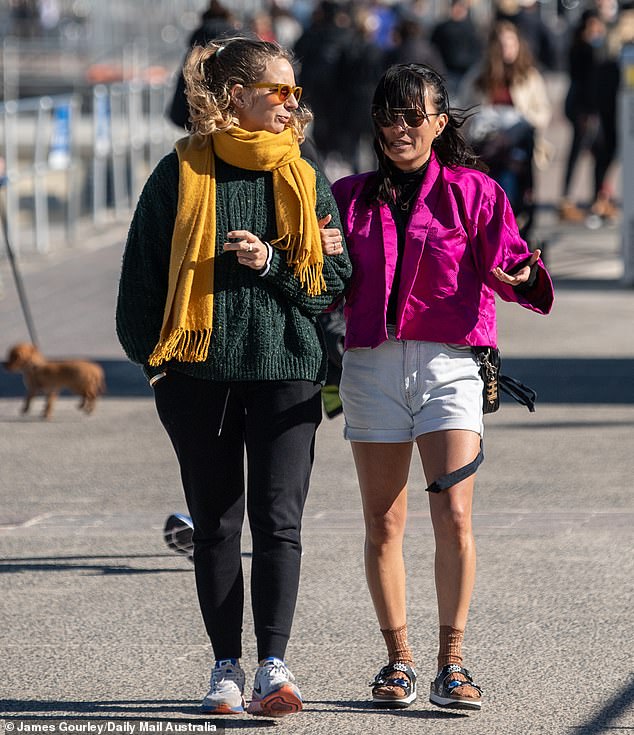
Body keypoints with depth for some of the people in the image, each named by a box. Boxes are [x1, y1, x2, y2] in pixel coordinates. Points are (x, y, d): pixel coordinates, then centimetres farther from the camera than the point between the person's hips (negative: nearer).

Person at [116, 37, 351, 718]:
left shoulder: (304, 178, 8)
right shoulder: (181, 174, 1)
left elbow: (336, 276, 6)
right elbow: (143, 271, 6)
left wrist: (272, 263, -10)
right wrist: (149, 353, 3)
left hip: (286, 370, 1)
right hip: (200, 372, -1)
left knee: (278, 520, -8)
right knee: (215, 525, 6)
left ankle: (273, 666, -10)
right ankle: (226, 668, 13)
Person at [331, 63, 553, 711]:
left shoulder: (472, 191, 5)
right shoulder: (351, 197, 12)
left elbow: (505, 261, -3)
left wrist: (522, 276, -25)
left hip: (449, 361, -2)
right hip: (372, 361, 2)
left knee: (453, 516, -12)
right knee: (383, 524, 3)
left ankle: (451, 662, -4)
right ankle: (397, 658, 14)